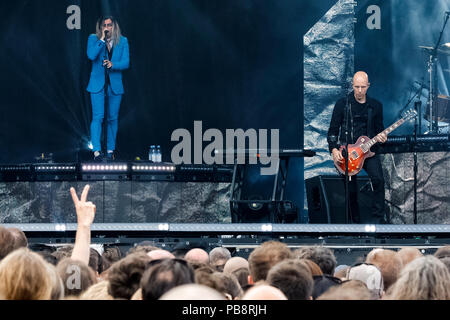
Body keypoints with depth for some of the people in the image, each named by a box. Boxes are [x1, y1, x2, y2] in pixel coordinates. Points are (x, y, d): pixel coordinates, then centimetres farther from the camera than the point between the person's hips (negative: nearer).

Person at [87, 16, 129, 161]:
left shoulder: (122, 41, 5)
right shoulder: (93, 39, 1)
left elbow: (126, 63, -1)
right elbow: (91, 56, -16)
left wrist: (113, 64, -19)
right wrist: (102, 39, -17)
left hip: (115, 84, 2)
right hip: (98, 84, -2)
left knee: (113, 118, 6)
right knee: (98, 117, -11)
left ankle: (110, 150, 16)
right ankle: (96, 150, -16)